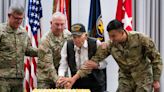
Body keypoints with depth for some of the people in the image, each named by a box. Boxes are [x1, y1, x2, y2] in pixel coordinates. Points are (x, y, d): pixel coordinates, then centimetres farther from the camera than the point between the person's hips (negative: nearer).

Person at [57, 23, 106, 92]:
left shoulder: (96, 43, -11)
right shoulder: (67, 45, -5)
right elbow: (63, 65, -6)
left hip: (95, 82, -1)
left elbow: (103, 63, -5)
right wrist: (61, 77, -24)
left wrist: (95, 65, -28)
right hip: (77, 83, 2)